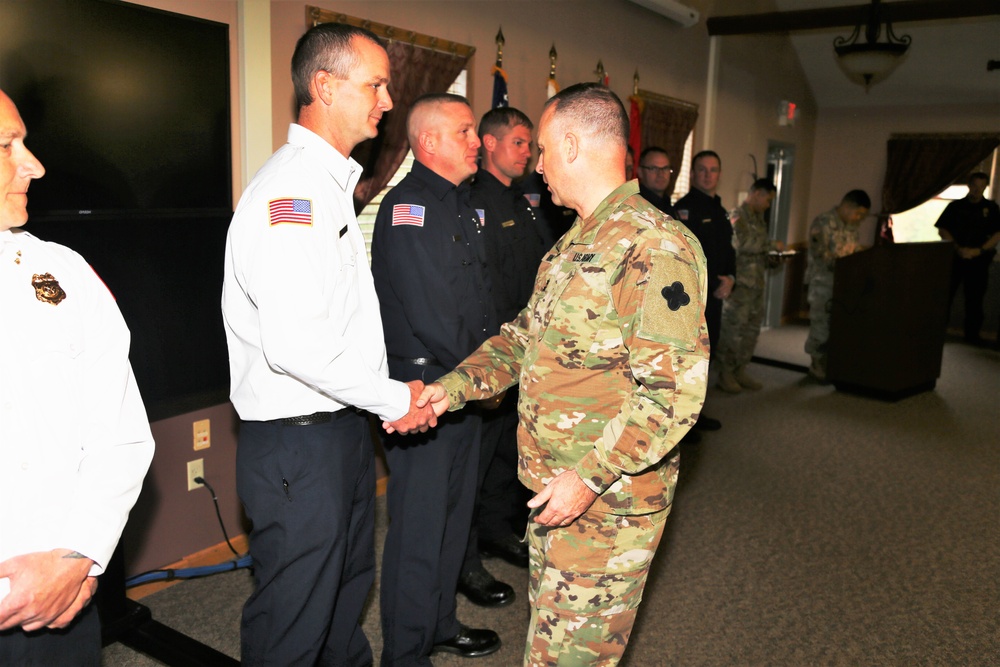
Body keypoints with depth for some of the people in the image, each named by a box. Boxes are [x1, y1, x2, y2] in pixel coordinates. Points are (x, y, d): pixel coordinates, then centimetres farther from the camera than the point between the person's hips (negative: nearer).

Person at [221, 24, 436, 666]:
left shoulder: (330, 182, 15)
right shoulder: (290, 187, -20)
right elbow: (295, 344, -29)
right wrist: (395, 398, -18)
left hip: (344, 423, 10)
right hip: (297, 441, -10)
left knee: (348, 588, 27)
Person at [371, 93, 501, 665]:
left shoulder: (466, 204, 15)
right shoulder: (407, 208, -14)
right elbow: (426, 312, -21)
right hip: (424, 388, -9)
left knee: (455, 512, 19)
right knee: (420, 525, 1)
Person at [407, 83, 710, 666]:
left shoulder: (655, 246, -19)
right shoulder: (574, 243, 14)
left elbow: (675, 387, -24)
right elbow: (525, 335, 16)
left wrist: (591, 476, -24)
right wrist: (451, 389, 4)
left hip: (607, 501, -9)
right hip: (555, 487, 9)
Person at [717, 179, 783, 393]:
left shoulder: (758, 217, 17)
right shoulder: (738, 216, -11)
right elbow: (744, 243, -24)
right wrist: (773, 244, -16)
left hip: (757, 283, 9)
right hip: (740, 283, -9)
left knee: (751, 330, 13)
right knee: (733, 329, -2)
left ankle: (740, 370, 23)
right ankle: (725, 373, 8)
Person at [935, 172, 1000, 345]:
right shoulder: (955, 206, 8)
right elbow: (942, 230, 2)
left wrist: (979, 250, -12)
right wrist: (958, 248, -11)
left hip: (979, 260, 0)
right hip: (954, 257, 0)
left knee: (975, 299, 2)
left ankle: (972, 334, 9)